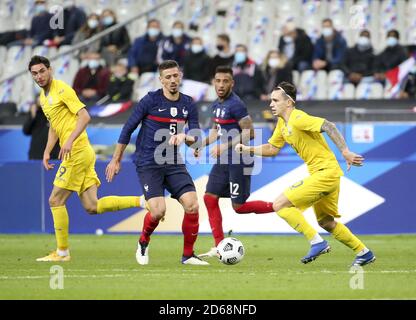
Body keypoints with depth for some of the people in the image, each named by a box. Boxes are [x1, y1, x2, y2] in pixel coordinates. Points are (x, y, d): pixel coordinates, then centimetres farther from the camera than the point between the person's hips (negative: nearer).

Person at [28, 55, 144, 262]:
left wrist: (70, 140, -28)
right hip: (78, 154, 9)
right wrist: (47, 151, 18)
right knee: (92, 207, 3)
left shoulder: (62, 89, -9)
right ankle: (141, 201, 7)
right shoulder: (43, 96, 20)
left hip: (77, 152, -9)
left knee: (55, 201, -4)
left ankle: (62, 252, 3)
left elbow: (84, 116, -17)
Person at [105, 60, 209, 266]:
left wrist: (184, 137, -20)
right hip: (148, 163, -4)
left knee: (192, 205, -12)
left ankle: (188, 255, 4)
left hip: (174, 164, 4)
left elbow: (196, 138, 5)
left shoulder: (188, 104, 5)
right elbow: (128, 128, -1)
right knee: (158, 211, -19)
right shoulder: (151, 100, -8)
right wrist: (116, 160, 1)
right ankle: (143, 242, 14)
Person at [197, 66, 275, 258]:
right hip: (224, 161, 9)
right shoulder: (217, 105, 11)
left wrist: (225, 147, -22)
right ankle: (220, 247, 10)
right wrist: (202, 145, 13)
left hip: (239, 161, -9)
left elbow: (249, 133, -21)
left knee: (239, 207, -7)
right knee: (210, 198, 4)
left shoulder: (236, 105, -17)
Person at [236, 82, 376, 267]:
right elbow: (272, 148, 23)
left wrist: (345, 152, -32)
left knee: (280, 205, -14)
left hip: (325, 171, -10)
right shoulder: (282, 123, 13)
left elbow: (328, 126, -25)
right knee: (326, 223, 20)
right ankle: (364, 253, 29)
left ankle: (317, 242, -12)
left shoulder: (298, 119, -16)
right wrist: (248, 150, 10)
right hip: (319, 173, 10)